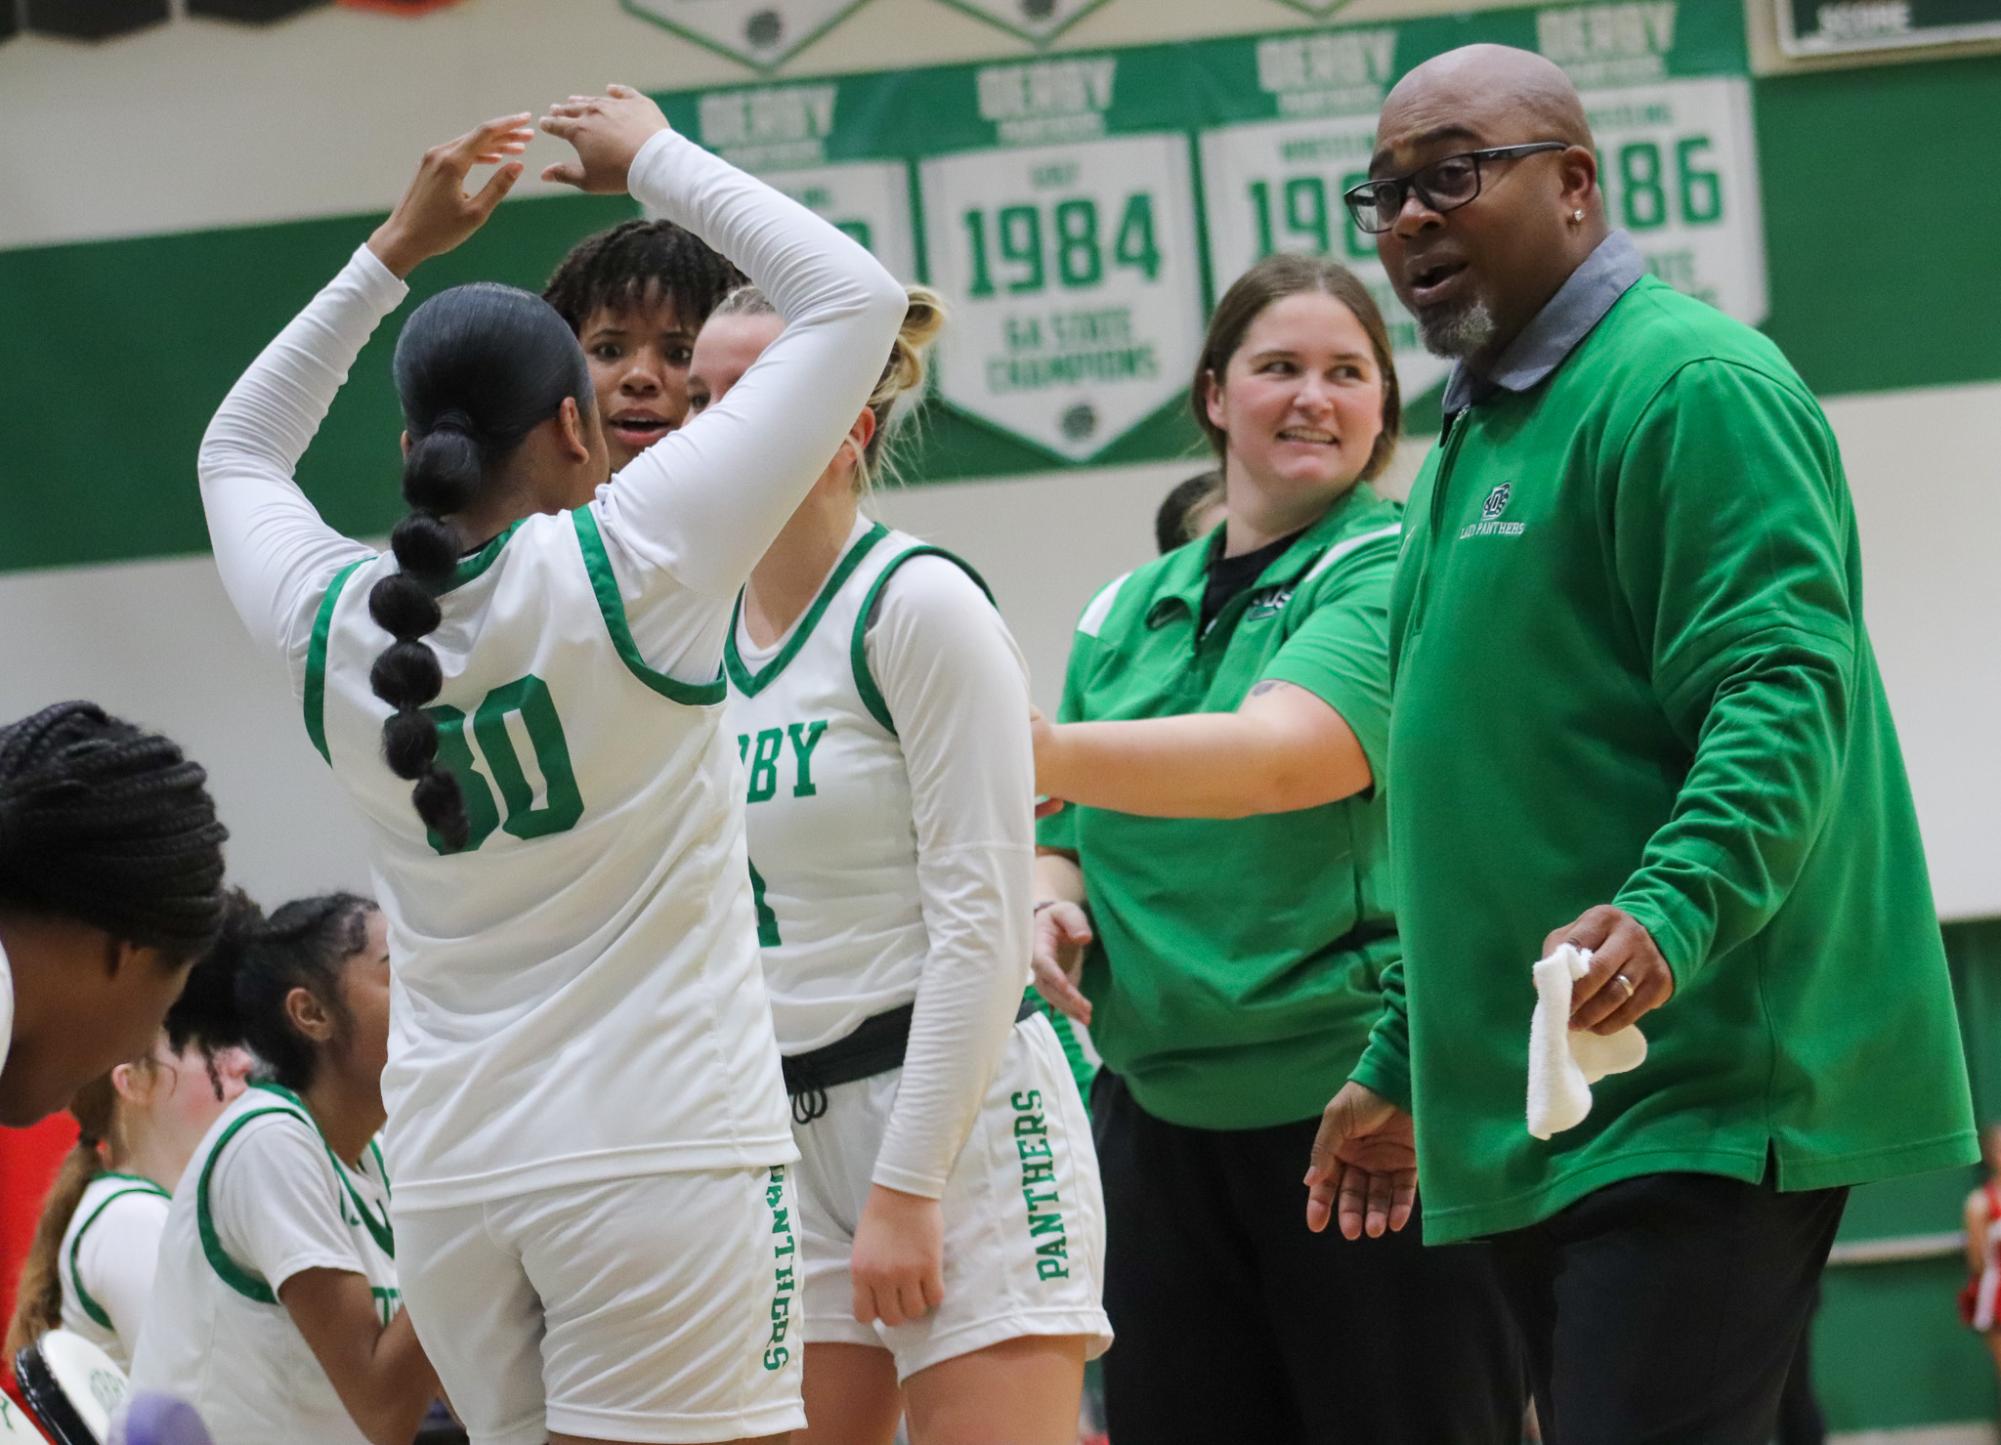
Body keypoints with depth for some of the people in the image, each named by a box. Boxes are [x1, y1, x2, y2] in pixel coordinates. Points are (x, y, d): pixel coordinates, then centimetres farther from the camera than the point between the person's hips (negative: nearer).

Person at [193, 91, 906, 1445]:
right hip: (662, 1151, -5)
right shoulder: (627, 563, -8)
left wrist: (397, 249, 27)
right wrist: (653, 157, 9)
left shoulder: (336, 627, 4)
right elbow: (857, 297, -3)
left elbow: (237, 455, 29)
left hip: (449, 1169, 5)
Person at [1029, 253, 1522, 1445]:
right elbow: (1068, 839, 22)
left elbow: (1293, 753, -24)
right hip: (1160, 1114, 6)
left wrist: (1041, 754, -38)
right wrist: (1048, 899, -3)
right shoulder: (1127, 612, 14)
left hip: (1362, 1106, -6)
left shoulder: (1395, 571, -6)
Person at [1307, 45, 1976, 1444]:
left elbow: (1782, 697, -20)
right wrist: (1403, 1065, 28)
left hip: (1700, 1112, -10)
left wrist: (1669, 915, -36)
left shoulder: (1689, 386, -9)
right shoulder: (1478, 435, 23)